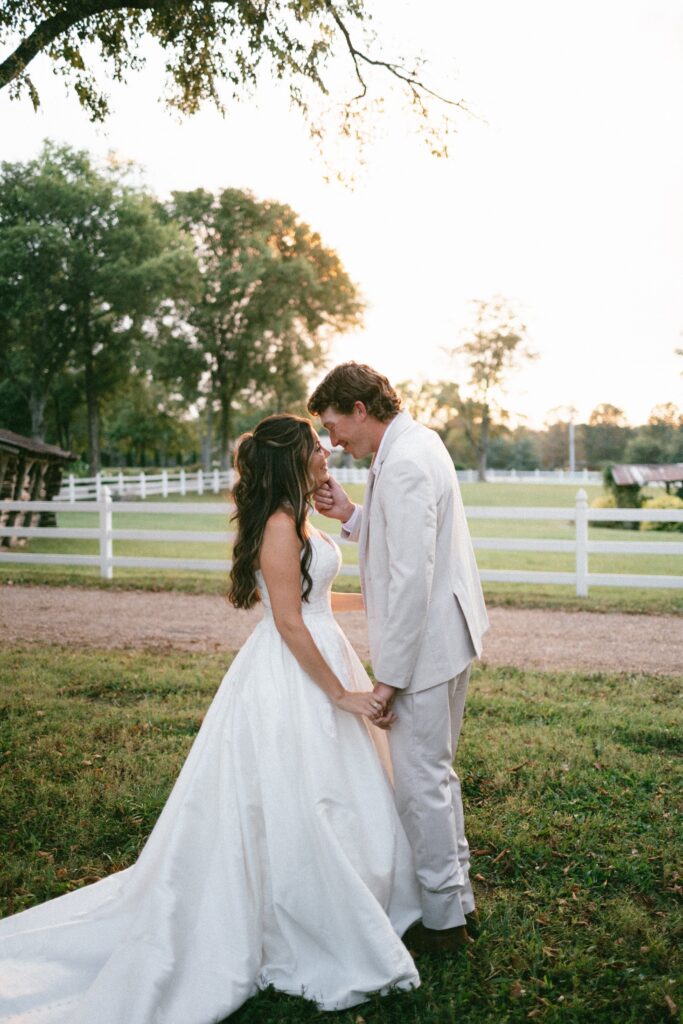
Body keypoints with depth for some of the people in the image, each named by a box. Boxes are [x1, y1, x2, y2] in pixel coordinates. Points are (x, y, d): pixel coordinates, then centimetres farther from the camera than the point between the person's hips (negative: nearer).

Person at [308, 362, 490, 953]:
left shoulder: (403, 465, -22)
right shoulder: (418, 442, 11)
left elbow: (411, 577, -26)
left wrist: (390, 675, -22)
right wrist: (351, 515, 5)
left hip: (425, 644, -11)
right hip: (447, 637, 11)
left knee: (420, 782, 3)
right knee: (436, 772, 21)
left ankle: (444, 920, 19)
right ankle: (458, 897, 35)